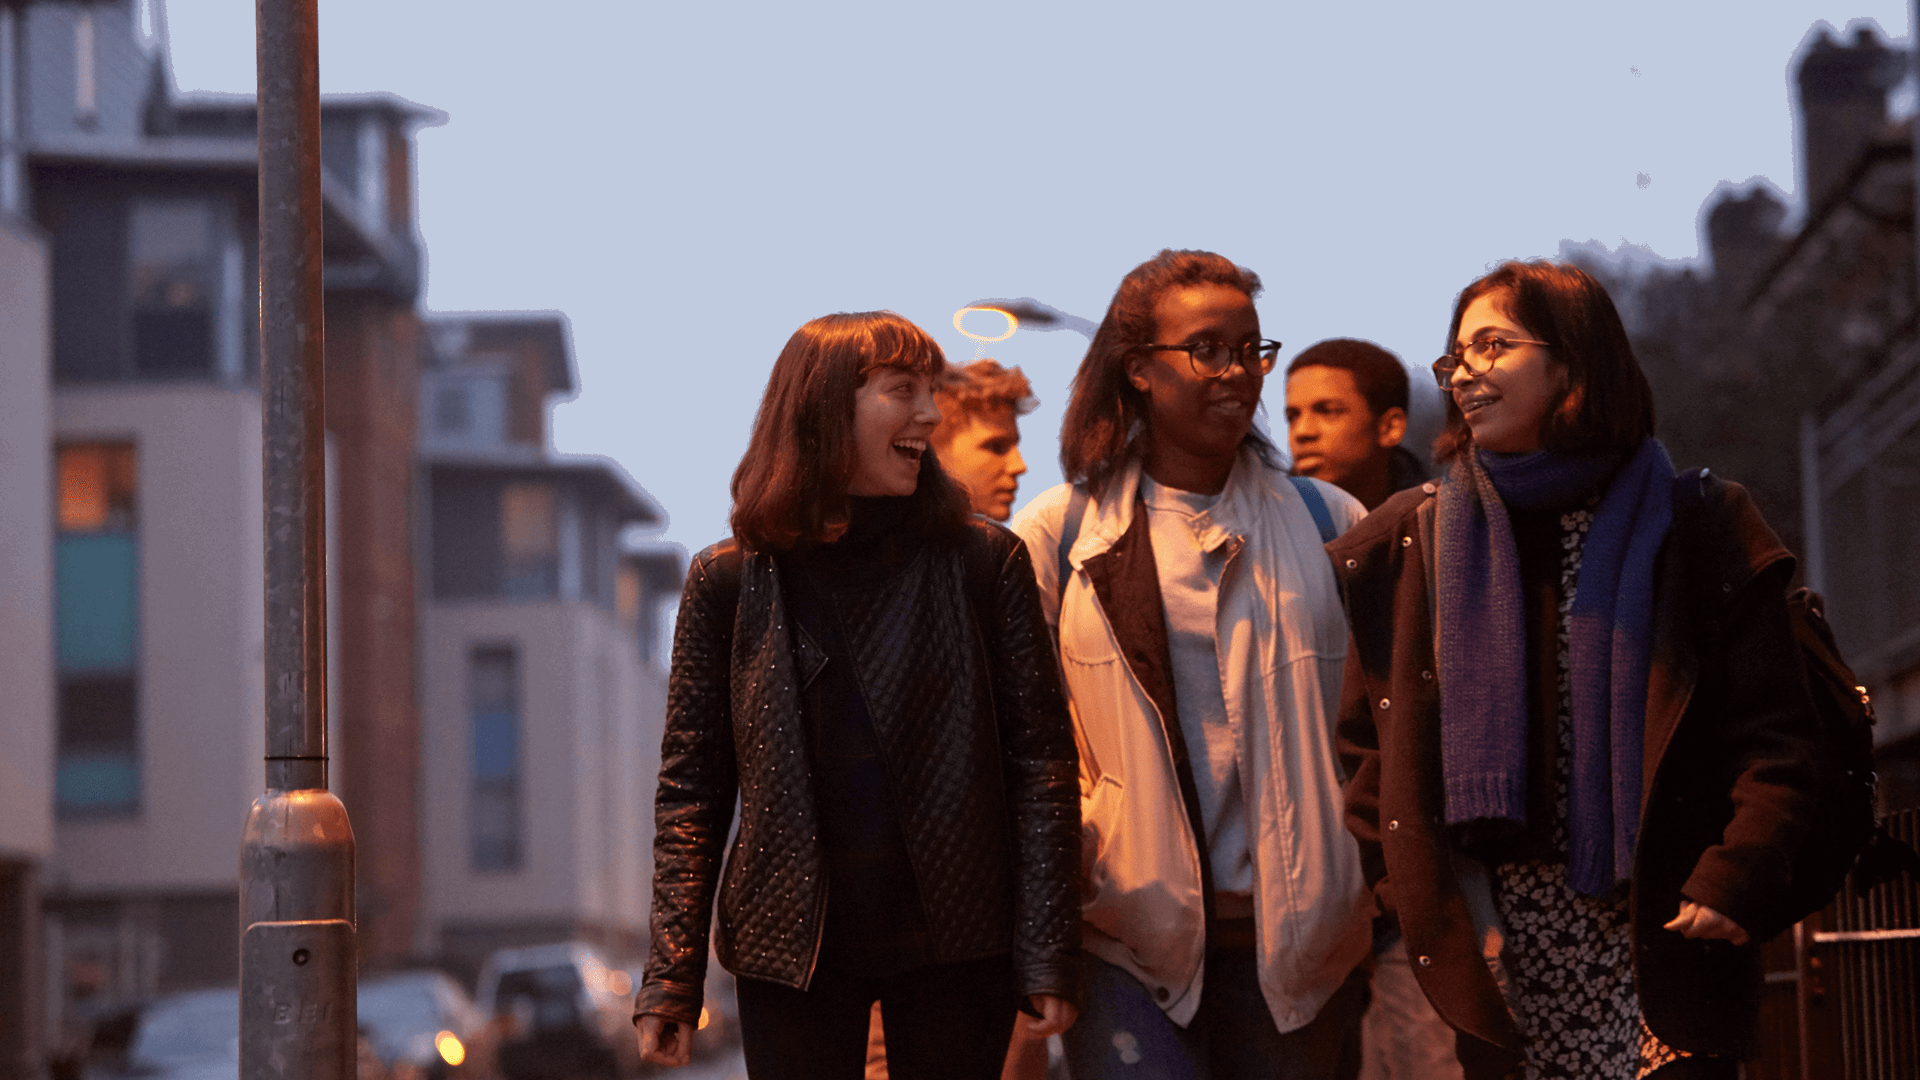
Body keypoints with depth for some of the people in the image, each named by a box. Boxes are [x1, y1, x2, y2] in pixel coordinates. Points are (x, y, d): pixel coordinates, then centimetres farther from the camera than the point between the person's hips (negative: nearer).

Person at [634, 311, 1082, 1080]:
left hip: (953, 948, 0)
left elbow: (1040, 761, 0)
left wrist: (1046, 953, -6)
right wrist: (671, 979, -5)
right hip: (792, 952, 0)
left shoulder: (983, 562, 2)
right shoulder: (729, 580, 2)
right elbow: (690, 787, 2)